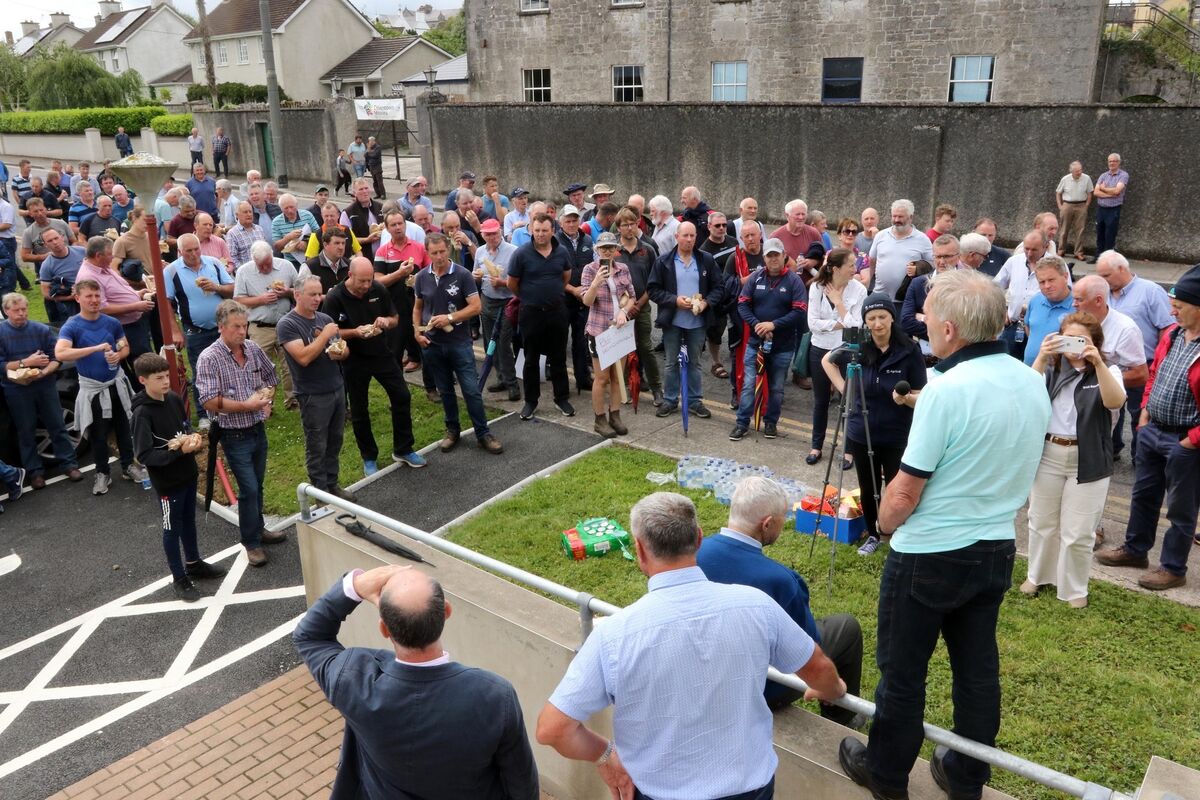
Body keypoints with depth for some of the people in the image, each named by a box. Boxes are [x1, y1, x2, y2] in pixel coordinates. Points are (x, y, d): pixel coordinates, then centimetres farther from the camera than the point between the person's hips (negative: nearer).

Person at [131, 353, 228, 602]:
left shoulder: (175, 399, -3)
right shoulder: (142, 413, -22)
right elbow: (144, 455, -24)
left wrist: (193, 440, -9)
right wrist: (179, 451, -30)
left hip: (188, 473, 6)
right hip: (167, 482, -6)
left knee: (189, 521, 23)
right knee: (172, 529, 10)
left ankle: (193, 563, 42)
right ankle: (179, 579, 25)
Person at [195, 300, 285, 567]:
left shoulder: (253, 348, -1)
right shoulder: (209, 359, -17)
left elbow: (271, 377, 15)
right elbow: (209, 402, -23)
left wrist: (267, 399, -4)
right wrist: (247, 406, -25)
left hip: (258, 429, 5)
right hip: (234, 435, -5)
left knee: (257, 485, 19)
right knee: (249, 489, -1)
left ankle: (258, 528, 38)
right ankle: (251, 542, 15)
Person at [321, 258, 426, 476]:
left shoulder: (378, 290, -6)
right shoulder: (334, 298, -16)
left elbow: (395, 318, 6)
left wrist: (386, 321, -18)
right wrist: (356, 332, -27)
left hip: (382, 354, 3)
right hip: (354, 360, -3)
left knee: (402, 397, 2)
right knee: (359, 411, 7)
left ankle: (403, 450, 19)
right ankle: (369, 458, 25)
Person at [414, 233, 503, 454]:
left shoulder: (463, 275, -9)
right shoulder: (422, 277, 2)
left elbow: (476, 307, -12)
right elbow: (417, 307, 14)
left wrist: (449, 317, -20)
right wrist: (417, 332, -1)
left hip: (459, 342, -3)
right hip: (432, 344, 3)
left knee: (471, 390, -2)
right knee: (445, 390, 14)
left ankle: (483, 434, 8)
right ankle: (452, 430, 27)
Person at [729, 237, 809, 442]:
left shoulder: (794, 280, -4)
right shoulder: (755, 277, 2)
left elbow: (799, 311, -11)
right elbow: (742, 304, 0)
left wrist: (774, 325, -19)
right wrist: (757, 325, -15)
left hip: (783, 345, -1)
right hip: (755, 341, 1)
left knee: (776, 388, 10)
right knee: (748, 384, 1)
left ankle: (771, 423, 25)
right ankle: (742, 423, 10)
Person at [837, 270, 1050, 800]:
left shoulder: (947, 389, -24)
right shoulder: (1033, 383, -1)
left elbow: (904, 494, -19)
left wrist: (884, 523, 0)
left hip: (929, 556, -7)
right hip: (997, 550, 7)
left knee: (902, 668, 11)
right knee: (977, 668, 19)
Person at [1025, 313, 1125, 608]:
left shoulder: (1107, 371, -1)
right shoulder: (1051, 367, 3)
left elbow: (1115, 402, -21)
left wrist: (1097, 363, -32)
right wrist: (1041, 357, -28)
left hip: (1088, 462, -2)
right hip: (1047, 456, 2)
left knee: (1077, 533, 3)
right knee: (1042, 523, 17)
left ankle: (1074, 589, 23)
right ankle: (1038, 575, 38)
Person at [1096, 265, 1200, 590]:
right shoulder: (1172, 334, 2)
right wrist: (1145, 411, 9)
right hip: (1152, 430, 8)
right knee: (1143, 494, 21)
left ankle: (1173, 568, 24)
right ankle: (1135, 549, 38)